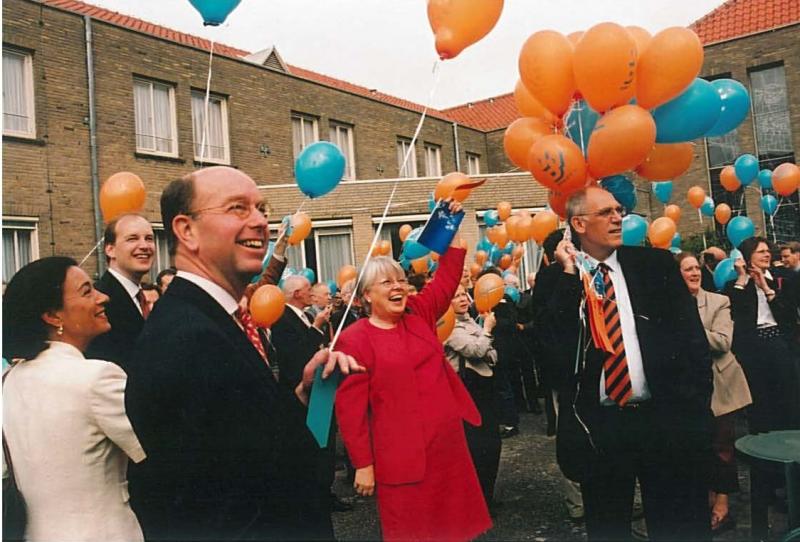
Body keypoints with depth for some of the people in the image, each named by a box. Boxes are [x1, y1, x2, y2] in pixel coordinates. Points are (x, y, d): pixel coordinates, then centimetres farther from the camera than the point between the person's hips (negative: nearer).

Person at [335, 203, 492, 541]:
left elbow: (446, 280, 9)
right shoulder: (354, 340, -10)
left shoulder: (419, 316, 6)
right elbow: (350, 406, -11)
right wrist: (363, 464, -11)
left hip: (448, 441, 6)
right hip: (402, 455, -5)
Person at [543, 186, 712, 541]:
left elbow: (692, 335, 4)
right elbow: (551, 340, -14)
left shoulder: (655, 264, 4)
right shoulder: (558, 278, 0)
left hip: (666, 419, 1)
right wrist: (568, 273, -13)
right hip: (596, 426, 0)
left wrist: (696, 405, -2)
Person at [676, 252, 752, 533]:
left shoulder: (719, 301, -3)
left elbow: (722, 342, -15)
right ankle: (708, 497, 27)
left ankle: (722, 505, 15)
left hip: (718, 383, -2)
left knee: (722, 446, 4)